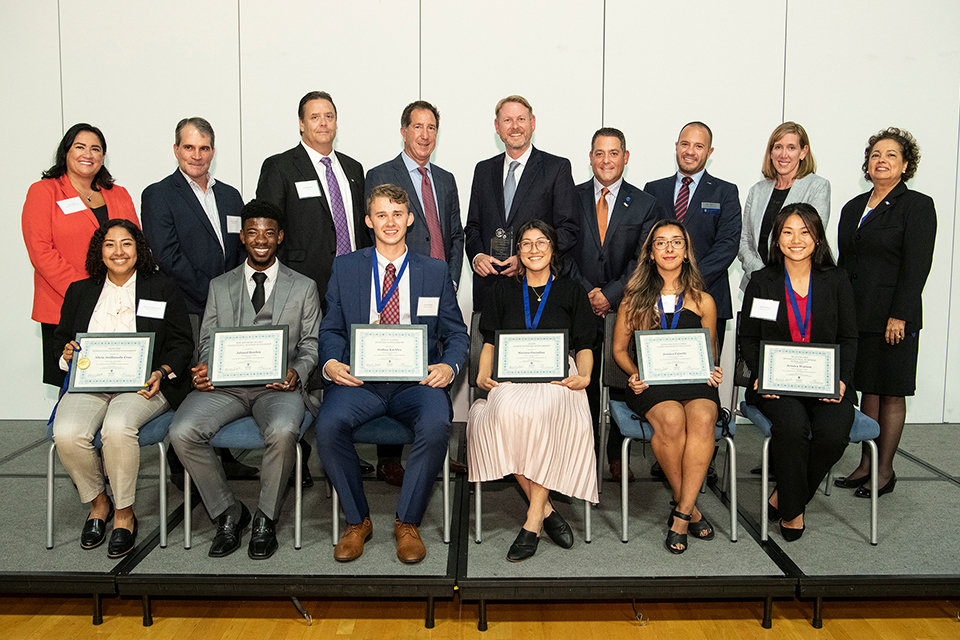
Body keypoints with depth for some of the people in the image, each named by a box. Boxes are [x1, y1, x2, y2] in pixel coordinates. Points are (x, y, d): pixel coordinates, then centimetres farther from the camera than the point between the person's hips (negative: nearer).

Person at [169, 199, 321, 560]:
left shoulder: (303, 287, 15)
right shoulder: (219, 286, 20)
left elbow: (311, 344, 10)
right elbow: (207, 342, 16)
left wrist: (297, 372, -12)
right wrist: (204, 369, -7)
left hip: (278, 386, -2)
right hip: (225, 384, 3)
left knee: (283, 431, -35)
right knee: (182, 432, -25)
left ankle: (265, 520, -10)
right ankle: (229, 514, -4)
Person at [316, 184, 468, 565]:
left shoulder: (435, 271, 13)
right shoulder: (345, 268, 14)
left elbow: (456, 334, 12)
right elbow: (331, 330, 12)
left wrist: (449, 366, -11)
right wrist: (330, 363, -11)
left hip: (417, 380, 0)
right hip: (359, 380, 1)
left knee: (436, 425, -32)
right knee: (328, 425, -29)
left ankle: (407, 523, -9)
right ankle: (357, 521, -5)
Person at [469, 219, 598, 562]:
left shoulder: (571, 291, 18)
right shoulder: (503, 290, 22)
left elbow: (584, 345, 15)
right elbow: (490, 341, 18)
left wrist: (584, 376, -6)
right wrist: (483, 374, -2)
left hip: (557, 374, -1)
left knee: (540, 409, -37)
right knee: (506, 411, -35)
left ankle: (533, 520, -29)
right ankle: (546, 509, -21)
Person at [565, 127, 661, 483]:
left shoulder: (645, 205, 7)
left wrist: (611, 294, -13)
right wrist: (587, 291, -9)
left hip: (626, 308, 0)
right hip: (580, 306, 0)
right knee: (584, 384, 2)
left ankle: (617, 454, 19)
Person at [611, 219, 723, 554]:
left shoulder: (703, 301, 16)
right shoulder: (634, 298, 12)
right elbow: (619, 349, 15)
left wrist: (712, 371, 0)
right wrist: (634, 374, -4)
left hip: (695, 380, 1)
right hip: (650, 383, -1)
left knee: (702, 419, -33)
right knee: (671, 419, -34)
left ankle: (681, 514, -23)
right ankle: (690, 508, -14)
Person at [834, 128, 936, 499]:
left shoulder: (917, 206, -4)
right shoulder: (853, 207, 15)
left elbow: (917, 267, -11)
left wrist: (899, 316, -17)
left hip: (893, 318, -6)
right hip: (856, 315, 6)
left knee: (890, 394, 3)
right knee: (868, 390, 11)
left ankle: (885, 471, 12)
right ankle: (866, 464, 19)